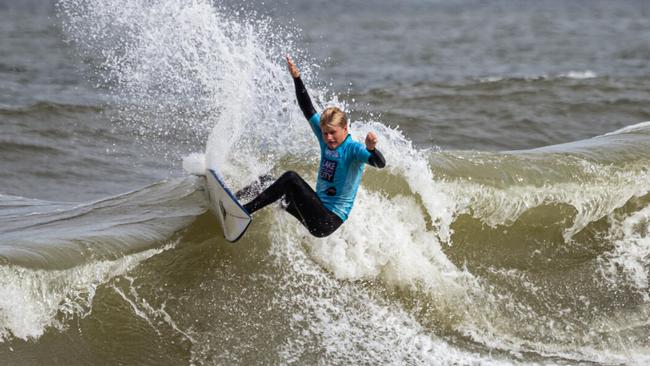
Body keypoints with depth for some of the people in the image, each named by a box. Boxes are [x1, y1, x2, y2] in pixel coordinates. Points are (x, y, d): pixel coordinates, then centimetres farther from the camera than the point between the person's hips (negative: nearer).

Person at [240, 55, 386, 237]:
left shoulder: (353, 149, -16)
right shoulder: (325, 140, 6)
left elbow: (380, 163, -33)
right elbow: (307, 109, 10)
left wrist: (371, 149, -54)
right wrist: (296, 78, 5)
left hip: (329, 221, -9)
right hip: (317, 209, 9)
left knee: (291, 178, -25)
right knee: (267, 181, 12)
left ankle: (245, 210, -23)